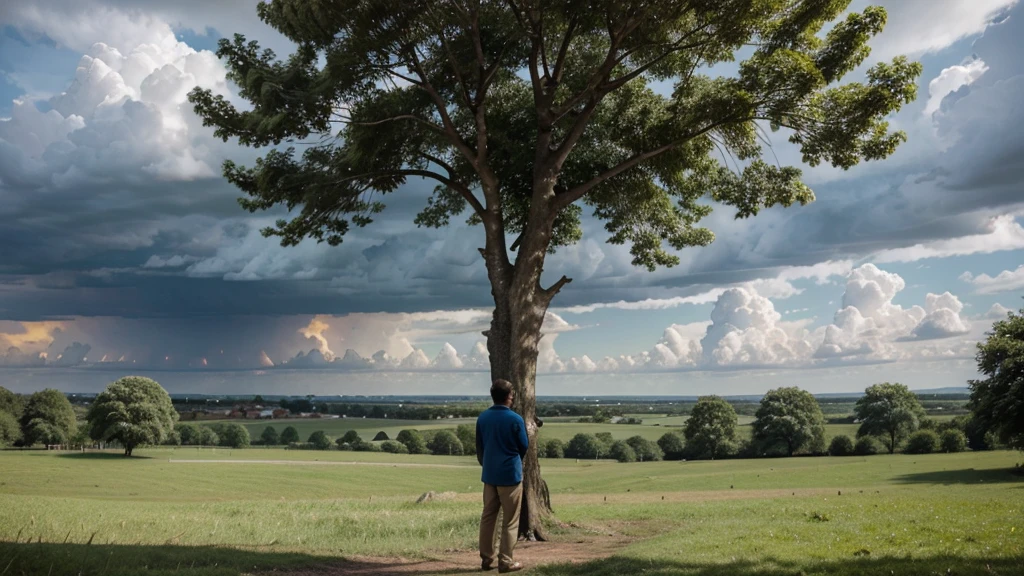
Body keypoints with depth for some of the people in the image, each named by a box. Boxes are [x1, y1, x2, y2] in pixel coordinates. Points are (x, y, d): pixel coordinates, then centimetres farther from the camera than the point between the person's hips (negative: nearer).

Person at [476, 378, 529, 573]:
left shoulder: (483, 417, 1)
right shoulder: (515, 419, -13)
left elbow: (479, 447, 10)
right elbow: (524, 447, -2)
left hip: (489, 474, 5)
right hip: (510, 474, -5)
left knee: (487, 517, 13)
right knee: (510, 521, 3)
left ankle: (487, 558, 18)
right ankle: (505, 561, 5)